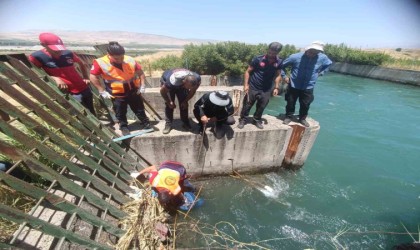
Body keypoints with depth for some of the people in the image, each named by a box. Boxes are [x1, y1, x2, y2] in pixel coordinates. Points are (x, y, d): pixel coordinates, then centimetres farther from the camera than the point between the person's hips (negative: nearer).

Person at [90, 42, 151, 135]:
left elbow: (140, 72, 3)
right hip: (117, 95, -1)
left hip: (133, 92, 1)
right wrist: (102, 91, -6)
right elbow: (93, 77, -4)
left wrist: (142, 86, -1)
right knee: (120, 114, 14)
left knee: (140, 110, 14)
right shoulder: (100, 63, -16)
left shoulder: (130, 60, -11)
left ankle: (146, 124, 31)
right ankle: (124, 127, 36)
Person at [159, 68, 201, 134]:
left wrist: (185, 101, -14)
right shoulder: (174, 80, -45)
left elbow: (192, 91, -11)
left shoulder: (197, 80, -32)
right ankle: (168, 124, -6)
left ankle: (185, 123, 4)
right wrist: (169, 102, -18)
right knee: (169, 105, -16)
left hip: (181, 84, 4)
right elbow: (162, 91, -27)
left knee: (184, 103, -8)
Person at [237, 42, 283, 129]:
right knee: (247, 105, 4)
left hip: (266, 90, 3)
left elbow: (277, 75, 11)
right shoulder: (258, 59, -11)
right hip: (253, 87, -3)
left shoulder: (279, 62, -1)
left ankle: (257, 120, 34)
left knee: (261, 106, 12)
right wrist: (246, 84, -14)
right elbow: (248, 71, -7)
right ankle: (242, 120, 22)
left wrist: (276, 87, 3)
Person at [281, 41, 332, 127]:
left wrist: (320, 72, 5)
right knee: (290, 103, 8)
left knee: (305, 104, 11)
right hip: (294, 86, -2)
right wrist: (284, 76, -7)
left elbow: (328, 64, 17)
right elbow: (282, 65, -3)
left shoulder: (323, 58, -6)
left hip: (308, 87, 2)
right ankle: (288, 117, 29)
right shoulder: (295, 57, -15)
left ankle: (302, 119, 33)